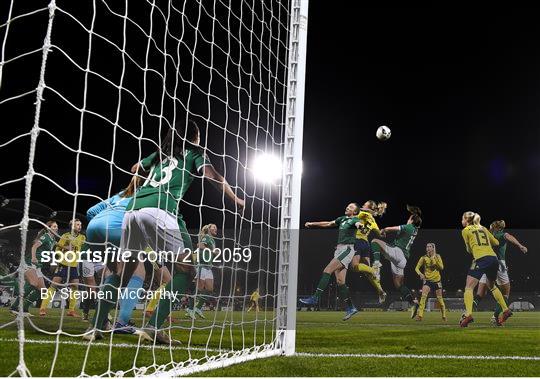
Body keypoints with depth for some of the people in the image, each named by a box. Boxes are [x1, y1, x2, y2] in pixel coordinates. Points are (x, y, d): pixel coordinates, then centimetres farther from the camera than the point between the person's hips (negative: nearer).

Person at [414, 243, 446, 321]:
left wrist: (434, 259, -18)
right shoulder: (423, 258, -4)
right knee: (423, 296, -21)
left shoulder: (437, 256, -1)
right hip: (427, 280, -1)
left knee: (439, 299, 8)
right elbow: (417, 268, -3)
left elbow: (441, 267, -10)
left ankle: (444, 315, 27)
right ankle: (420, 315, -22)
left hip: (437, 280, 1)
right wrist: (420, 274, -22)